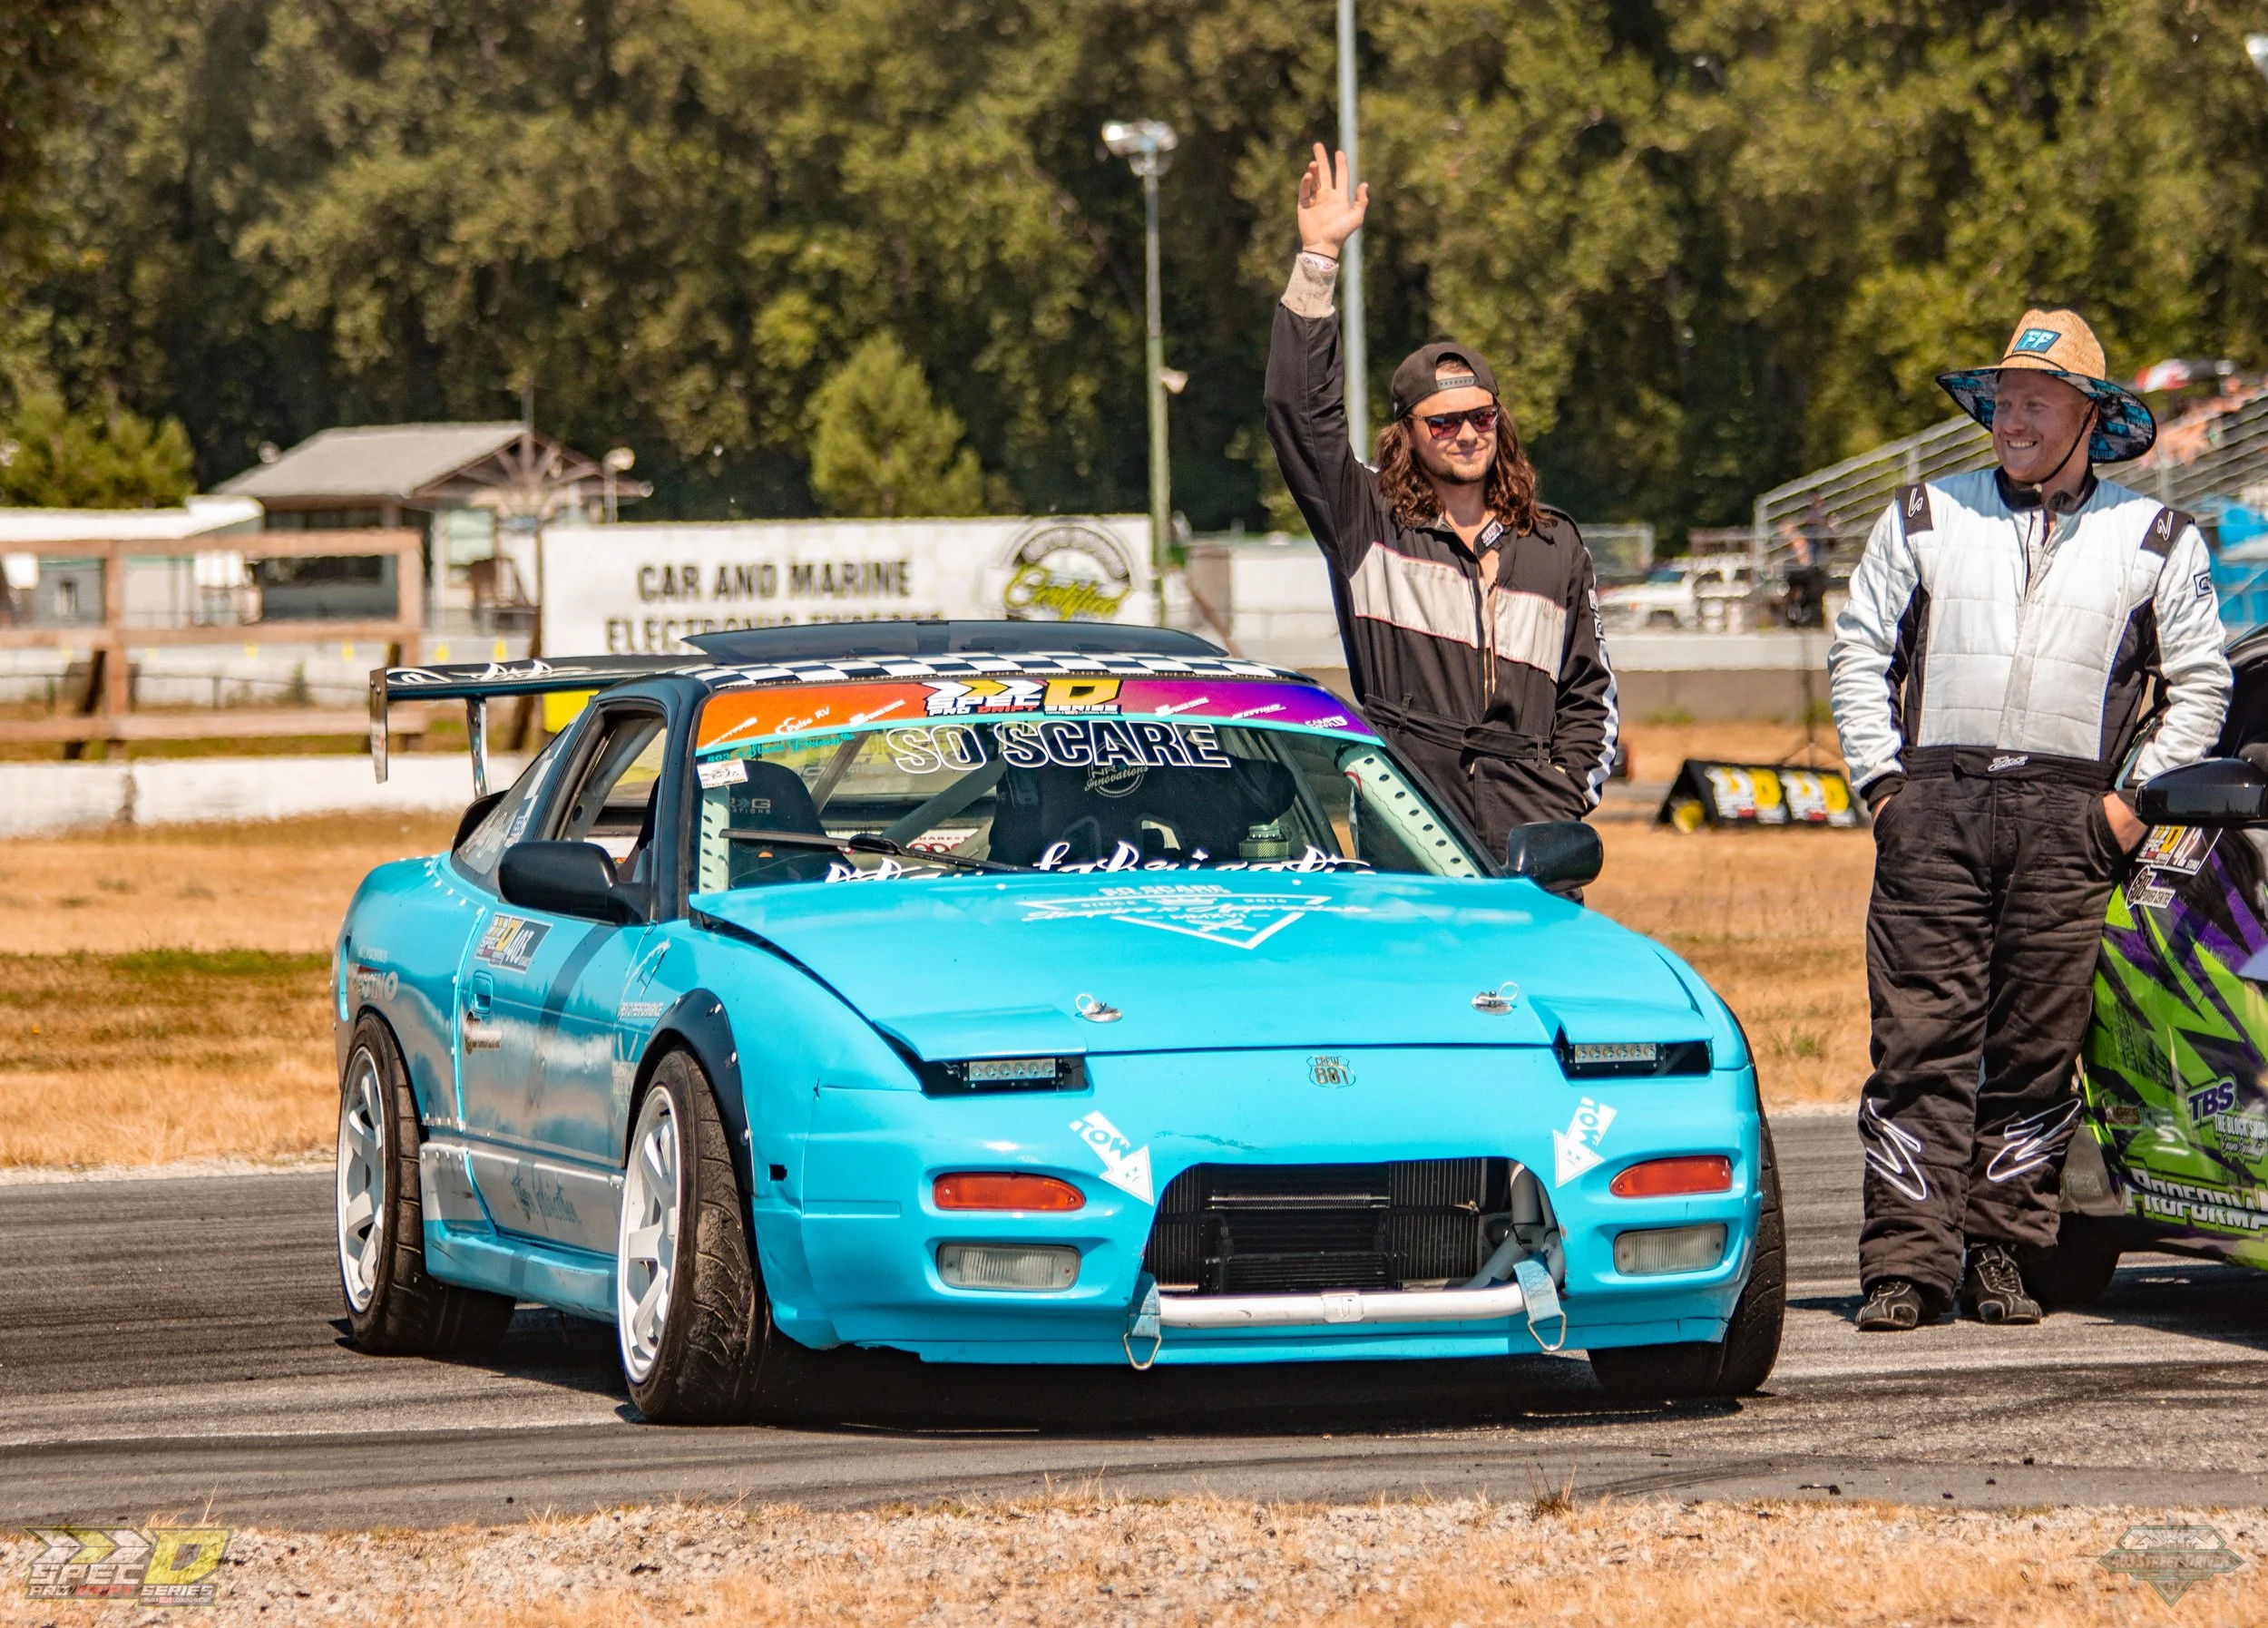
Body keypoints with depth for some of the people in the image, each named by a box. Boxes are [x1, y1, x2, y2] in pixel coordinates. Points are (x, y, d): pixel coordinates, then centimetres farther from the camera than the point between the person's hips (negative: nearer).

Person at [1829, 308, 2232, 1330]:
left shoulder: (2157, 541, 12)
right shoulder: (1927, 518, 14)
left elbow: (2200, 685, 13)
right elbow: (1859, 650, 15)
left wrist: (2136, 796, 2)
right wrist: (1881, 777, 3)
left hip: (2069, 818, 0)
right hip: (1936, 798, 0)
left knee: (2036, 1046, -1)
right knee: (1921, 1039, -7)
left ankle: (2001, 1255, 5)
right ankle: (1907, 1260, -9)